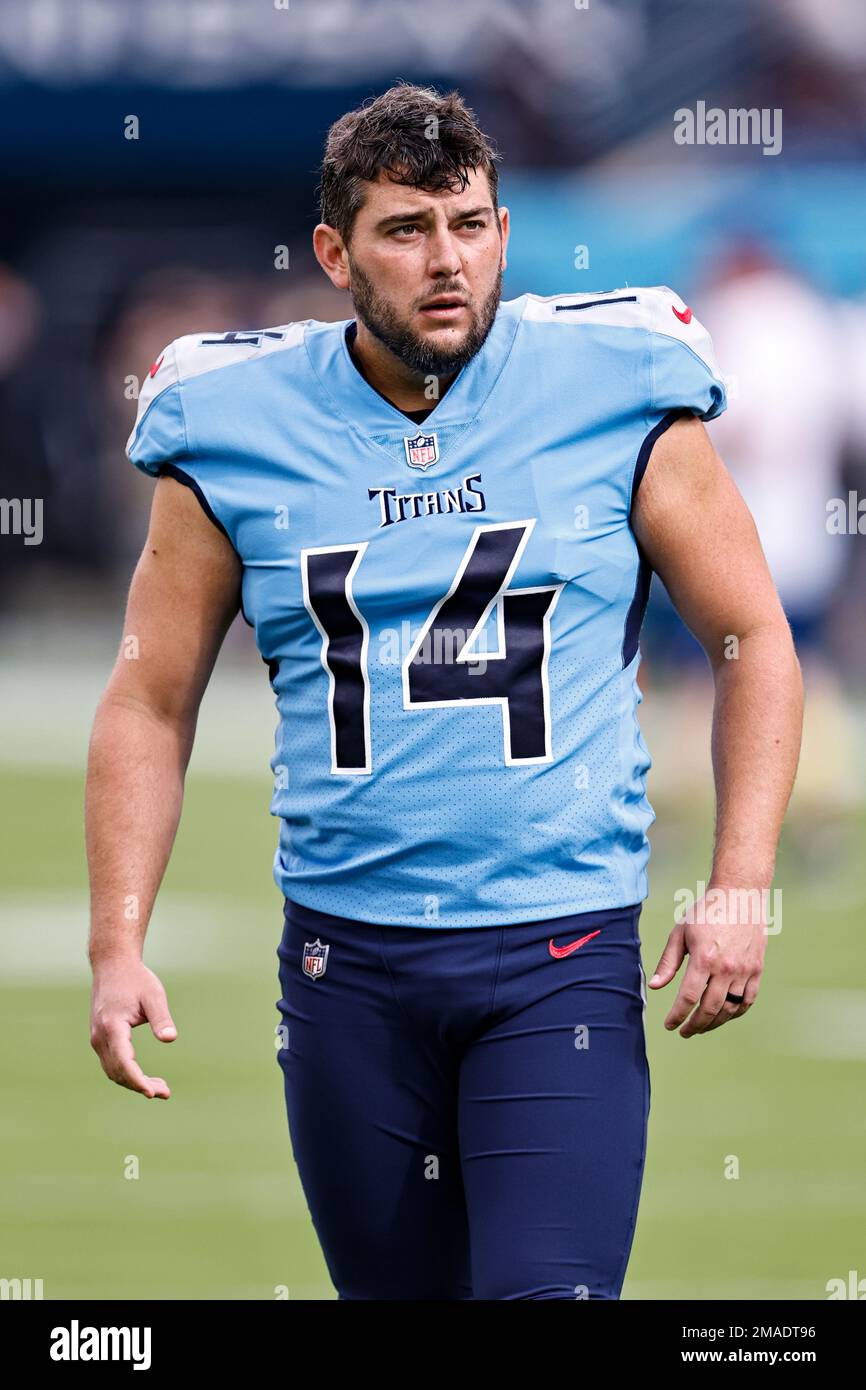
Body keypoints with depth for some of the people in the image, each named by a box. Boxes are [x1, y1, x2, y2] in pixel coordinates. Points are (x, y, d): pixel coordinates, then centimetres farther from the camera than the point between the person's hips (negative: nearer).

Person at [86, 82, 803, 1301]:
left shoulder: (614, 399, -1)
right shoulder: (238, 433, 2)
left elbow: (753, 641, 6)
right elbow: (151, 704, 9)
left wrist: (740, 892, -4)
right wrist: (118, 946, -1)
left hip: (563, 946, -2)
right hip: (348, 959, 2)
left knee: (551, 1294, -17)